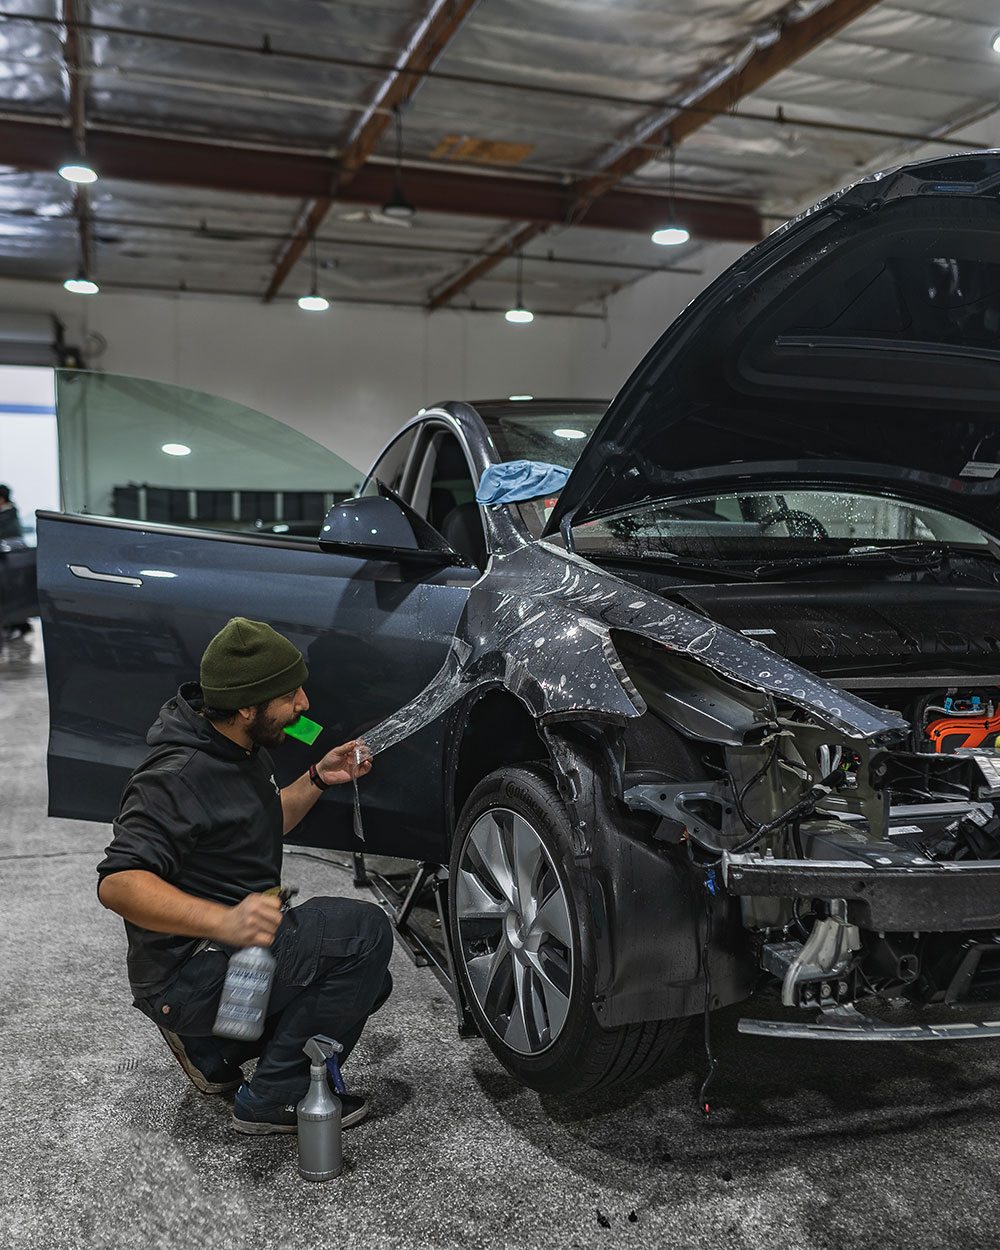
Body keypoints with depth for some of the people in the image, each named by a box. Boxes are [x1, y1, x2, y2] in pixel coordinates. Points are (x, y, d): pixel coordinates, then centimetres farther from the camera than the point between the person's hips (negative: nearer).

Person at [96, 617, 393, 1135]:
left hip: (228, 952, 10)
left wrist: (317, 779, 7)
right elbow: (117, 883, -33)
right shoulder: (179, 777, -23)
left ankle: (210, 1050, 15)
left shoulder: (239, 749, 8)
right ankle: (273, 1100, -11)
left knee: (369, 981, 14)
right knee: (364, 931, -22)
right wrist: (225, 921, -46)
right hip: (184, 979, -10)